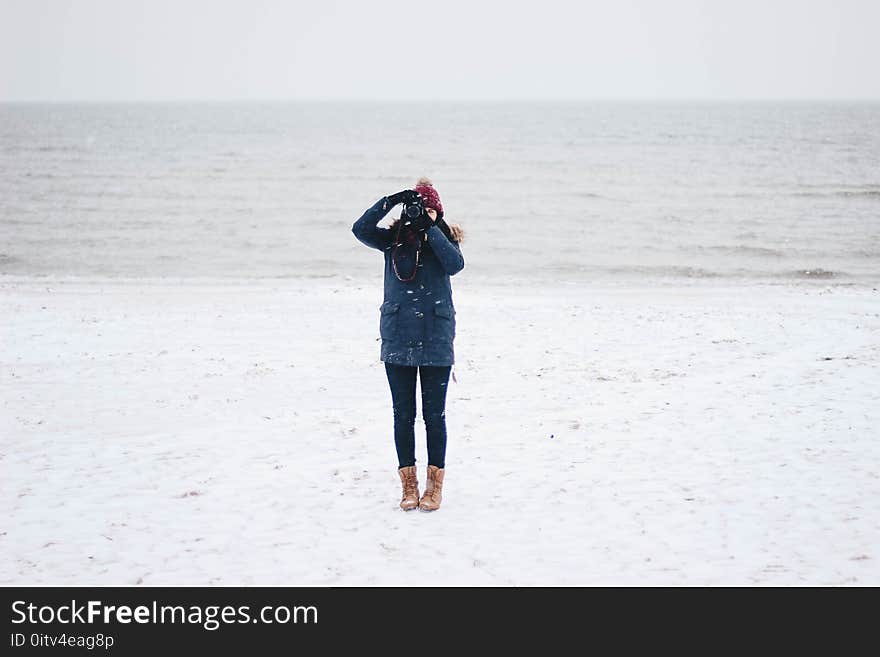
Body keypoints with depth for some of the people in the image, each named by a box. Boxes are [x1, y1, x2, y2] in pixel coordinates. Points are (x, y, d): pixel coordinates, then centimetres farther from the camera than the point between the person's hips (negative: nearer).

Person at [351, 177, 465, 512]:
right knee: (403, 414, 6)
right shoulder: (393, 238, 4)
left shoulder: (444, 239, 3)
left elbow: (455, 264, -18)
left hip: (436, 341, -1)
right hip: (398, 339, 1)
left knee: (434, 415, 3)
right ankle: (409, 484, 15)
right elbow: (361, 229, -13)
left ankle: (435, 484, 12)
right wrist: (390, 202, -21)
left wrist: (429, 227, -20)